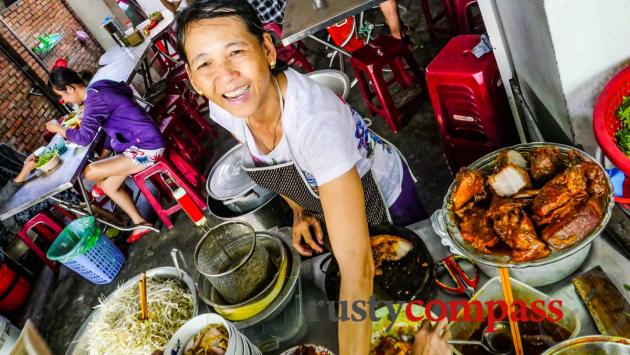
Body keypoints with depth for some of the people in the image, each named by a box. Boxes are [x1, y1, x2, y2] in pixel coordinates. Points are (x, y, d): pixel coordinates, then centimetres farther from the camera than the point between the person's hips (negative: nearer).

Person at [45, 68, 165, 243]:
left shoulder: (94, 98, -19)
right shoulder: (97, 89, 8)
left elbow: (85, 137, -22)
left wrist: (59, 128, -4)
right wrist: (78, 116, 17)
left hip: (146, 148, -10)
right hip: (143, 143, 10)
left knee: (89, 172, -11)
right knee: (109, 186, 14)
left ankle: (100, 185, 24)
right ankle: (140, 222, 18)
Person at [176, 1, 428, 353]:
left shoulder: (315, 118, -44)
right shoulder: (223, 110, -23)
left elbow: (357, 269, -45)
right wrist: (300, 210, -10)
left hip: (384, 195, -5)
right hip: (319, 204, 6)